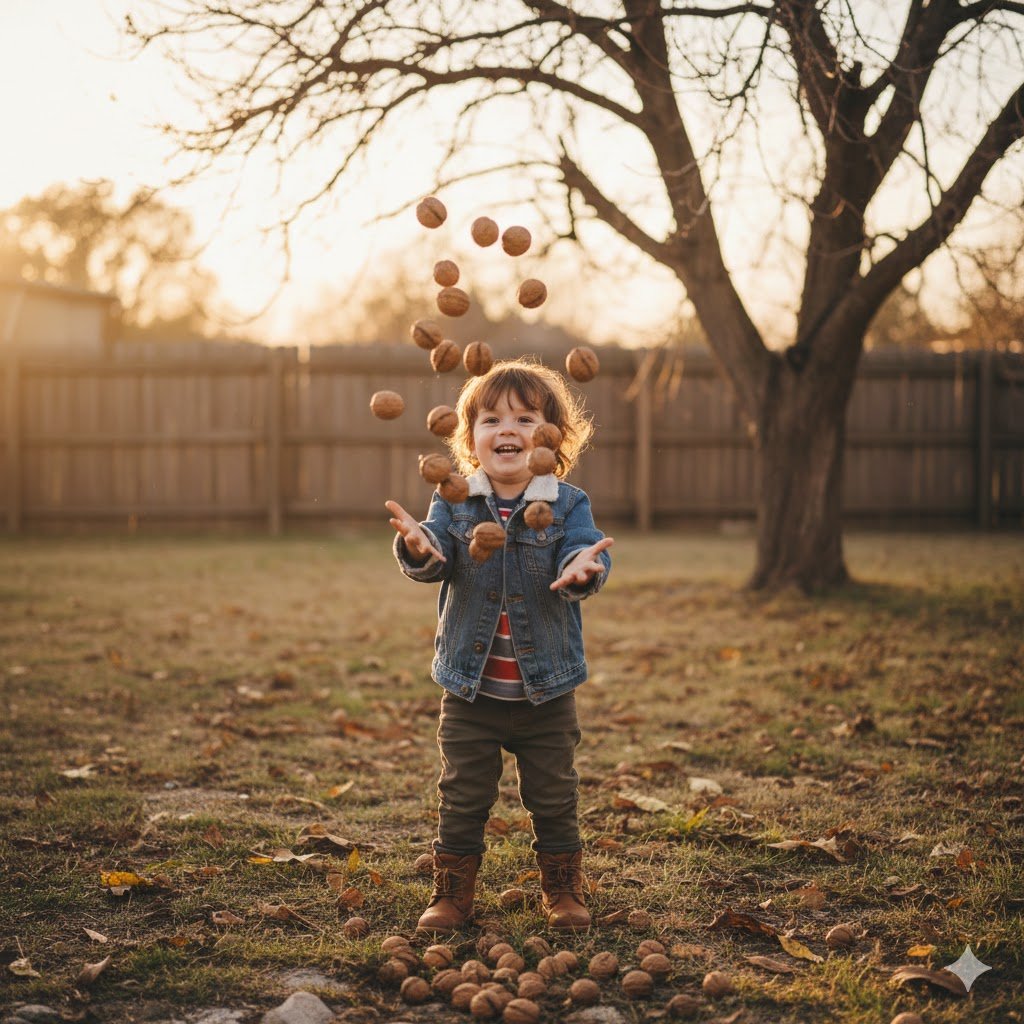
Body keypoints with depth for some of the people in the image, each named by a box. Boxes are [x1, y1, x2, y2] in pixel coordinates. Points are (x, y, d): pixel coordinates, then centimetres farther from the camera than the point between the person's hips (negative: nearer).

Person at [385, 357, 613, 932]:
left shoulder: (568, 506, -4)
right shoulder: (455, 503, -2)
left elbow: (584, 552, -18)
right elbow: (437, 556, -15)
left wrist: (581, 567, -43)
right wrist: (419, 548, -40)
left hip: (547, 690, 0)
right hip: (470, 690, 1)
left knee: (554, 798, 12)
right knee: (462, 798, 9)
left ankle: (564, 891, 30)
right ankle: (453, 894, 24)